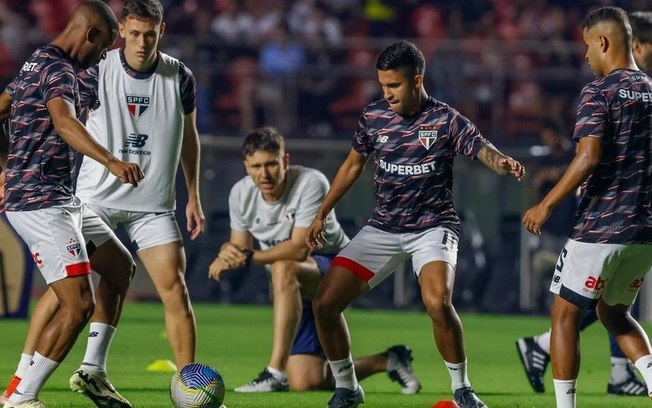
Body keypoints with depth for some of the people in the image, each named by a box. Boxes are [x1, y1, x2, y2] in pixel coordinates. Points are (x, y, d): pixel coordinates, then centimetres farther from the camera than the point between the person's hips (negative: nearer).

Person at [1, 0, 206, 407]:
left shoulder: (180, 78, 0)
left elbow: (188, 136, 14)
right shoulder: (98, 72, -9)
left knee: (175, 288, -8)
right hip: (97, 197, -2)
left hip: (154, 204, 2)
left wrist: (194, 197, 14)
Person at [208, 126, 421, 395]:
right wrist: (226, 258, -20)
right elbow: (240, 247, 4)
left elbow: (300, 248, -29)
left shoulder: (311, 183, -22)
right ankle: (387, 361, 22)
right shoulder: (241, 194, -4)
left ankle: (276, 373, -42)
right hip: (293, 291, 7)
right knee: (306, 383, -6)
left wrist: (249, 257, -36)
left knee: (283, 268, -42)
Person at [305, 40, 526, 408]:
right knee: (325, 304, -6)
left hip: (432, 226, -4)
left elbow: (483, 149, -24)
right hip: (383, 227, 4)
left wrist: (502, 163, -48)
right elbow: (354, 165, 16)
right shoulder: (373, 117, 1)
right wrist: (322, 214, 18)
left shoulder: (445, 120, -10)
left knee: (437, 301, -31)